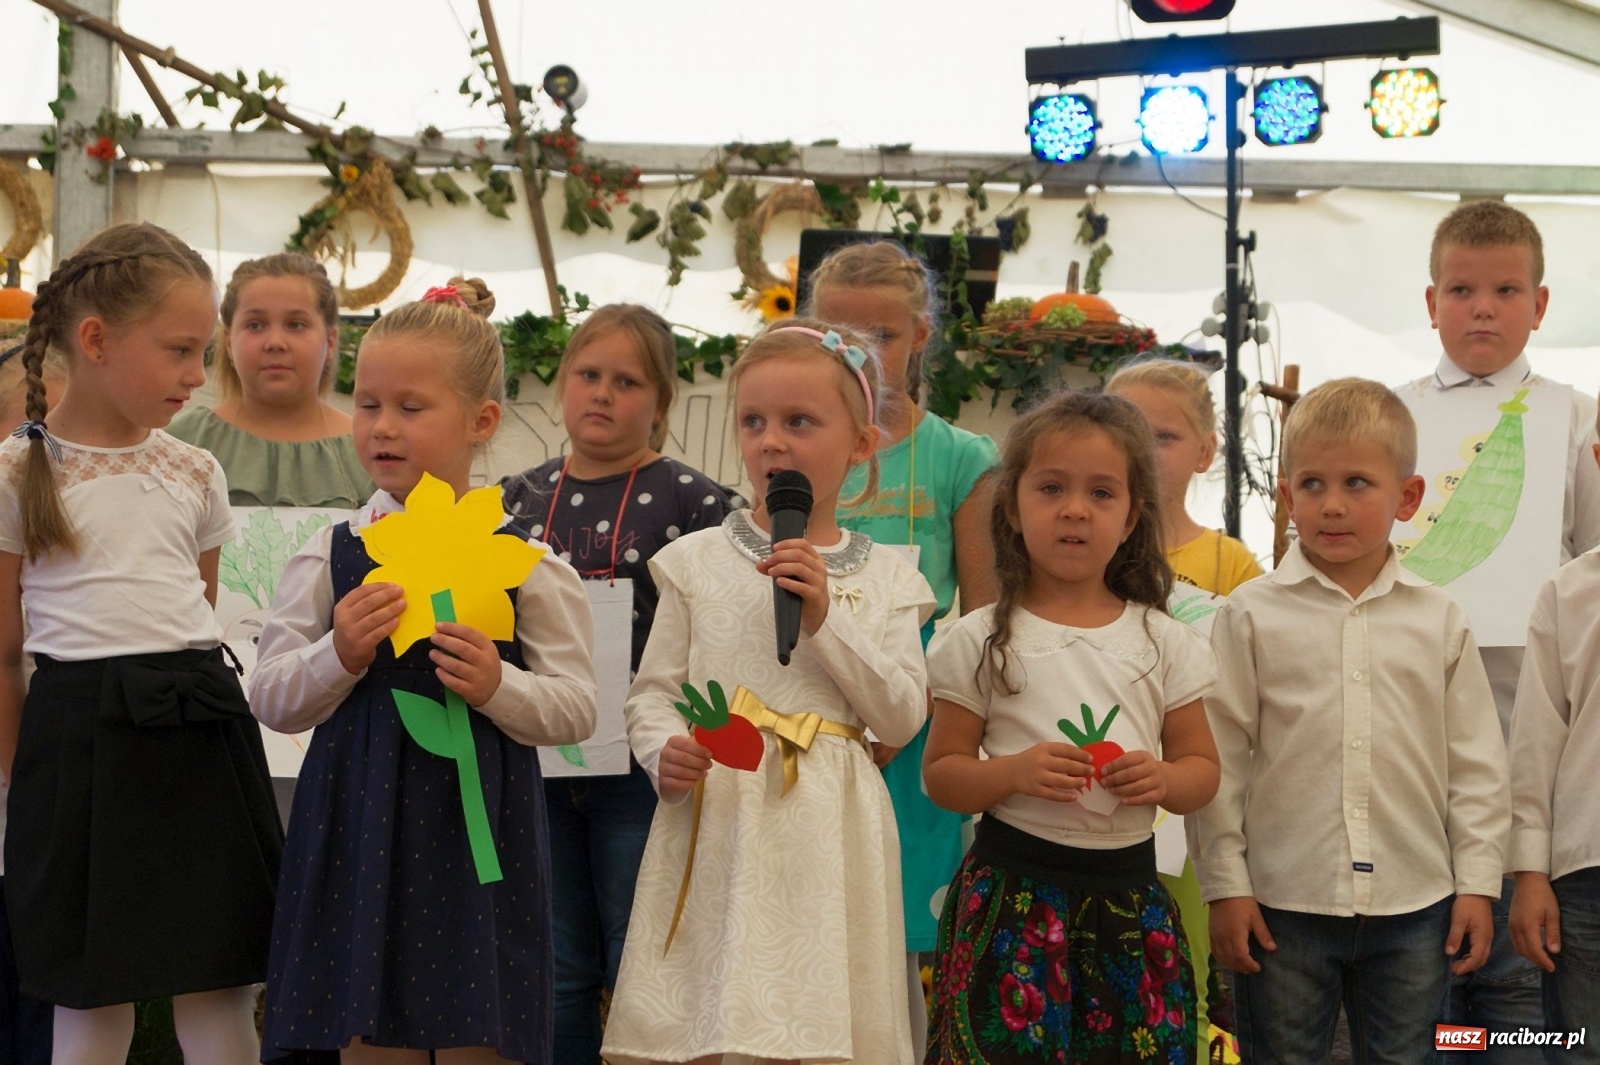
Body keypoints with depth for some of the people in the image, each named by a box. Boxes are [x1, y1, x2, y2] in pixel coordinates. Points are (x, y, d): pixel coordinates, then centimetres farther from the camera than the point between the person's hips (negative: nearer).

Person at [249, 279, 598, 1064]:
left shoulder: (524, 562, -1)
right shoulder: (330, 557, 4)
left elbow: (575, 708, -2)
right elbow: (269, 699, 4)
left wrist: (498, 687, -19)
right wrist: (337, 657, -14)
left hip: (475, 839, -2)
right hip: (360, 839, 2)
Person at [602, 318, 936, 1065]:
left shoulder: (883, 579, 7)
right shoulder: (697, 561, 6)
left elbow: (902, 720, -2)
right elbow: (651, 692, 7)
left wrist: (823, 620, -10)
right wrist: (663, 751, -15)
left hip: (822, 842, 0)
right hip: (713, 825, 0)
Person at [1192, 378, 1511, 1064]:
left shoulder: (1438, 620, 4)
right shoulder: (1252, 616, -2)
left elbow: (1475, 759, 6)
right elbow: (1219, 758, -2)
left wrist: (1477, 881, 3)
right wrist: (1225, 885, -4)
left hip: (1415, 906, 2)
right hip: (1283, 905, -1)